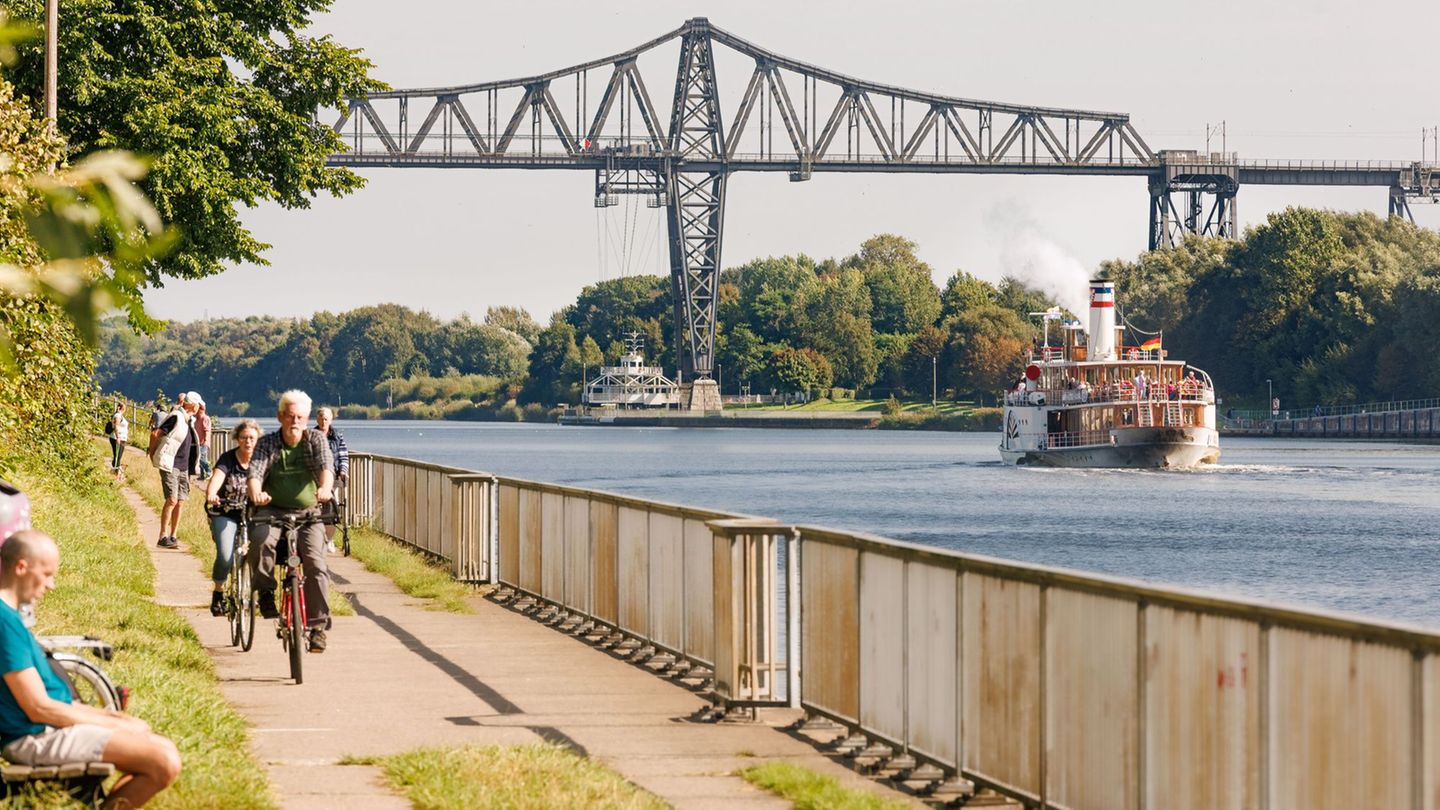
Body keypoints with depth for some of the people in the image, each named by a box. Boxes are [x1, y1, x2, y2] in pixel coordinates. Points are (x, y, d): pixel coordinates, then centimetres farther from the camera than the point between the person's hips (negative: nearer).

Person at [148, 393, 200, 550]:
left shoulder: (190, 421, 15)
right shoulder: (176, 417, -11)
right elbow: (155, 434, -14)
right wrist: (152, 455, -4)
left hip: (184, 468, 8)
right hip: (170, 466, -8)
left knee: (180, 502, 4)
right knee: (172, 500, -15)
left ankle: (173, 537, 9)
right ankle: (163, 537, -14)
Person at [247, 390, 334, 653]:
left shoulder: (316, 439, 0)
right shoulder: (267, 443, 0)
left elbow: (326, 466, -18)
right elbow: (256, 472, -15)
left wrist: (325, 488, -42)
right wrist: (256, 494, -39)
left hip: (308, 514, 0)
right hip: (273, 511, 0)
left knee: (315, 563, -18)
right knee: (260, 540, -33)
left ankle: (318, 625, -10)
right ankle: (266, 591, -10)